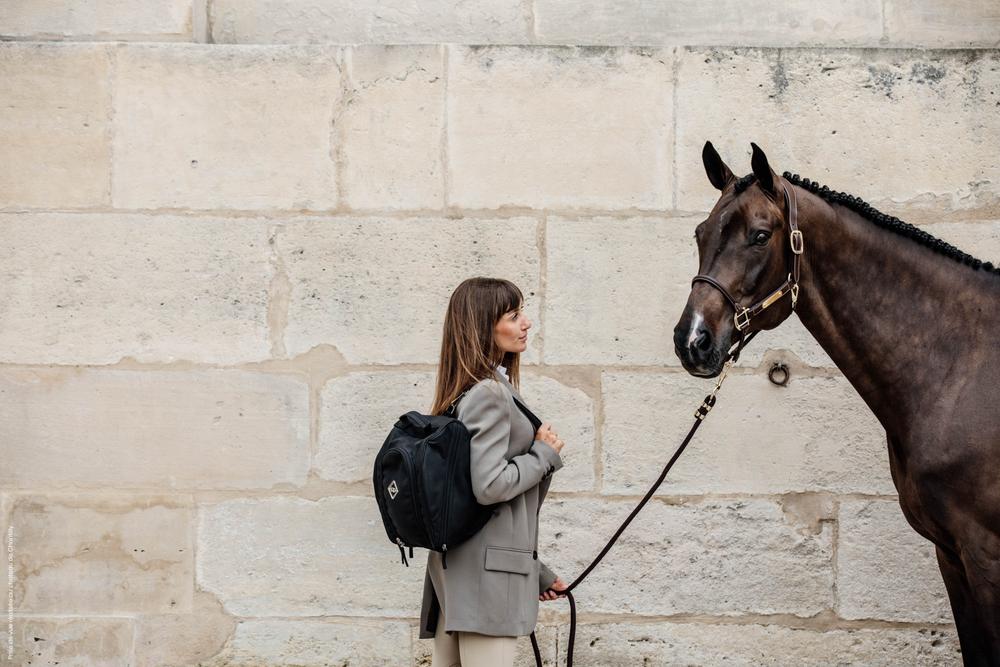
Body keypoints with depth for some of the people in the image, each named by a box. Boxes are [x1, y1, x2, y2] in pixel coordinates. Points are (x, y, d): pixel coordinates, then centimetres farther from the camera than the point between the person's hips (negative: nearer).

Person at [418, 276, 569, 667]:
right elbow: (490, 485, -22)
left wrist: (535, 572, 23)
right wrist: (546, 453, -6)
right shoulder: (489, 393, -13)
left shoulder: (480, 389, 18)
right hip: (488, 566, -10)